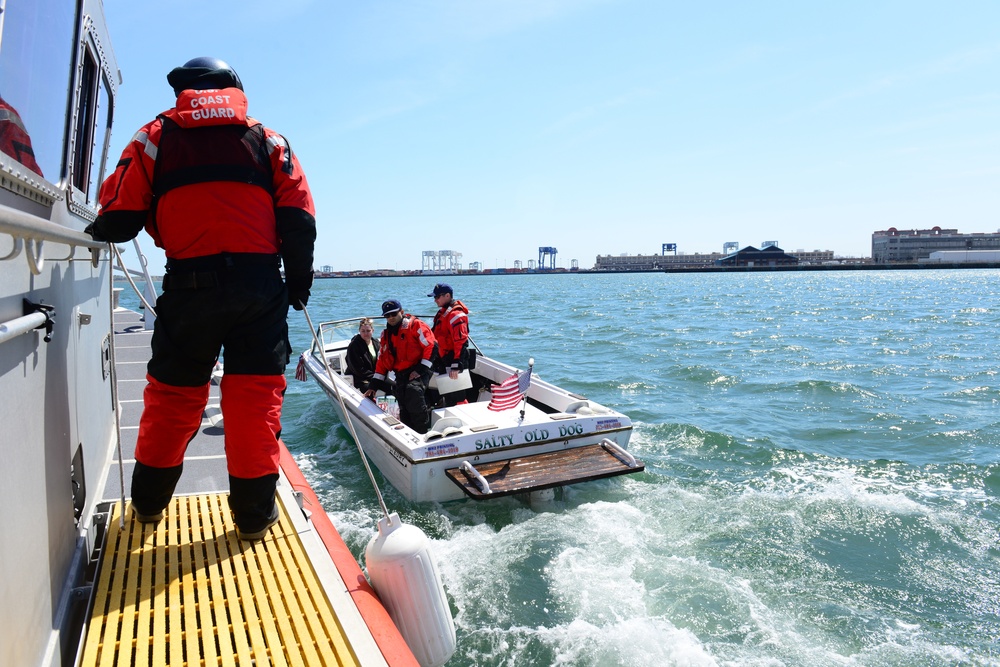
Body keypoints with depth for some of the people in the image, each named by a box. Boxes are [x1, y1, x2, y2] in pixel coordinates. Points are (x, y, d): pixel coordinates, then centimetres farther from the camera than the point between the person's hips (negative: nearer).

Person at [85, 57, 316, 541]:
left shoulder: (157, 137, 11)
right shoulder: (268, 140, 14)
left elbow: (119, 216, 5)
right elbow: (299, 220, 5)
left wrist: (102, 231, 27)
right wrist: (299, 281, 11)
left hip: (189, 285, 0)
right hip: (259, 284, 0)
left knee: (172, 394, 13)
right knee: (255, 396, 3)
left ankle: (148, 503, 30)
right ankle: (254, 514, 9)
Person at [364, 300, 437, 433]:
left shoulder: (415, 325, -4)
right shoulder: (386, 334, 18)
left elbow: (432, 346, -11)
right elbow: (382, 360, 23)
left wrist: (421, 370, -16)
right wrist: (374, 385, 18)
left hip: (419, 372, -8)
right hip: (401, 376, 8)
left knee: (413, 391, -34)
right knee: (404, 412, 3)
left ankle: (423, 433, -28)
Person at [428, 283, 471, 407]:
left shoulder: (455, 314, -19)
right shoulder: (443, 312, 14)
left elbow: (461, 342, -25)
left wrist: (456, 366, -28)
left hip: (452, 362, -10)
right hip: (444, 362, 10)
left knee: (456, 398, -8)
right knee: (447, 397, 19)